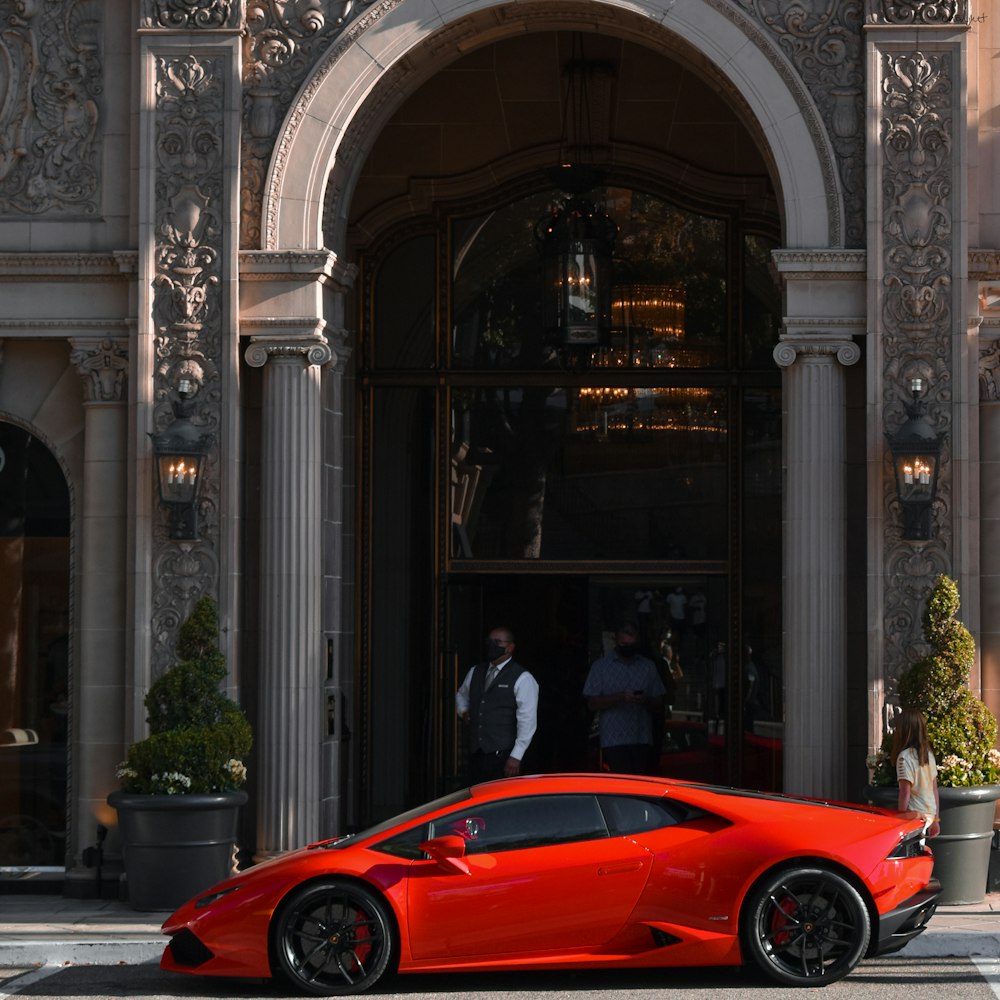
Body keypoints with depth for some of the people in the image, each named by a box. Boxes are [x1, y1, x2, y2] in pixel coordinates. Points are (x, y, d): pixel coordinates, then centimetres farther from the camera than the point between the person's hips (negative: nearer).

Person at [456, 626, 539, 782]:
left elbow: (527, 721, -11)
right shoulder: (475, 672, 15)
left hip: (503, 757, -6)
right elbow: (461, 694, 37)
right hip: (475, 753, 6)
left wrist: (516, 756, -16)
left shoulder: (522, 679, -5)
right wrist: (463, 711, 15)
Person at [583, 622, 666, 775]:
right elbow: (592, 704, -1)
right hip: (614, 743, -3)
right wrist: (620, 697, -15)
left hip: (643, 741, 3)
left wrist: (646, 701, -10)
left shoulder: (648, 666, 15)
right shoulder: (601, 666, 6)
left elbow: (659, 707, 13)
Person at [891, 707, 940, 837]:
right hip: (930, 815, 8)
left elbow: (905, 792, -16)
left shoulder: (905, 757, -14)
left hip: (915, 815, -8)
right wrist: (935, 820, 18)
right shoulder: (929, 754, 9)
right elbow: (935, 789, 13)